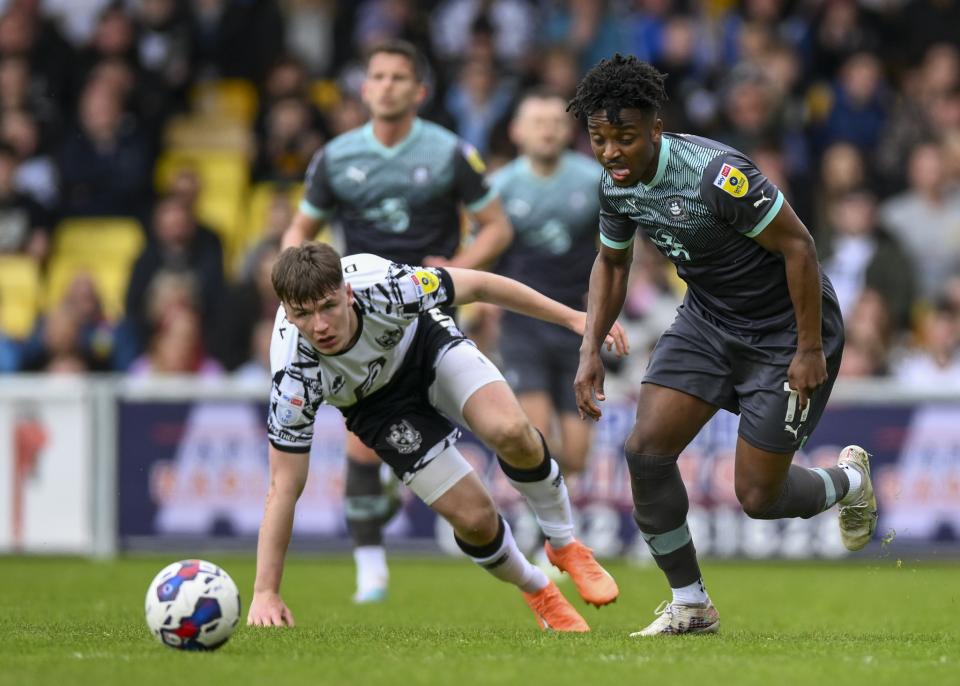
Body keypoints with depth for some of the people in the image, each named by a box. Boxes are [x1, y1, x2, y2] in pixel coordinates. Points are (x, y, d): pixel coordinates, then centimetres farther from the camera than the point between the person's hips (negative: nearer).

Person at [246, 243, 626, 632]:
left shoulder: (380, 286, -38)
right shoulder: (294, 373, -36)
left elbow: (477, 286, -20)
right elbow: (284, 487, -29)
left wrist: (574, 318, -16)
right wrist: (265, 593, -32)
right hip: (377, 404, 0)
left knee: (510, 432, -28)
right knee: (474, 518, -14)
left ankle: (566, 546, 0)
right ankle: (540, 595, 19)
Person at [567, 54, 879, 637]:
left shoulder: (717, 174, -31)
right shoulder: (616, 184, -7)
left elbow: (797, 245, -25)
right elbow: (612, 263, 13)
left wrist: (811, 349, -21)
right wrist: (592, 349, 3)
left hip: (786, 328, -7)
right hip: (707, 319, 7)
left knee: (759, 497, -4)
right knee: (646, 451, -9)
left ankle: (849, 481, 31)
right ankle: (691, 607, 6)